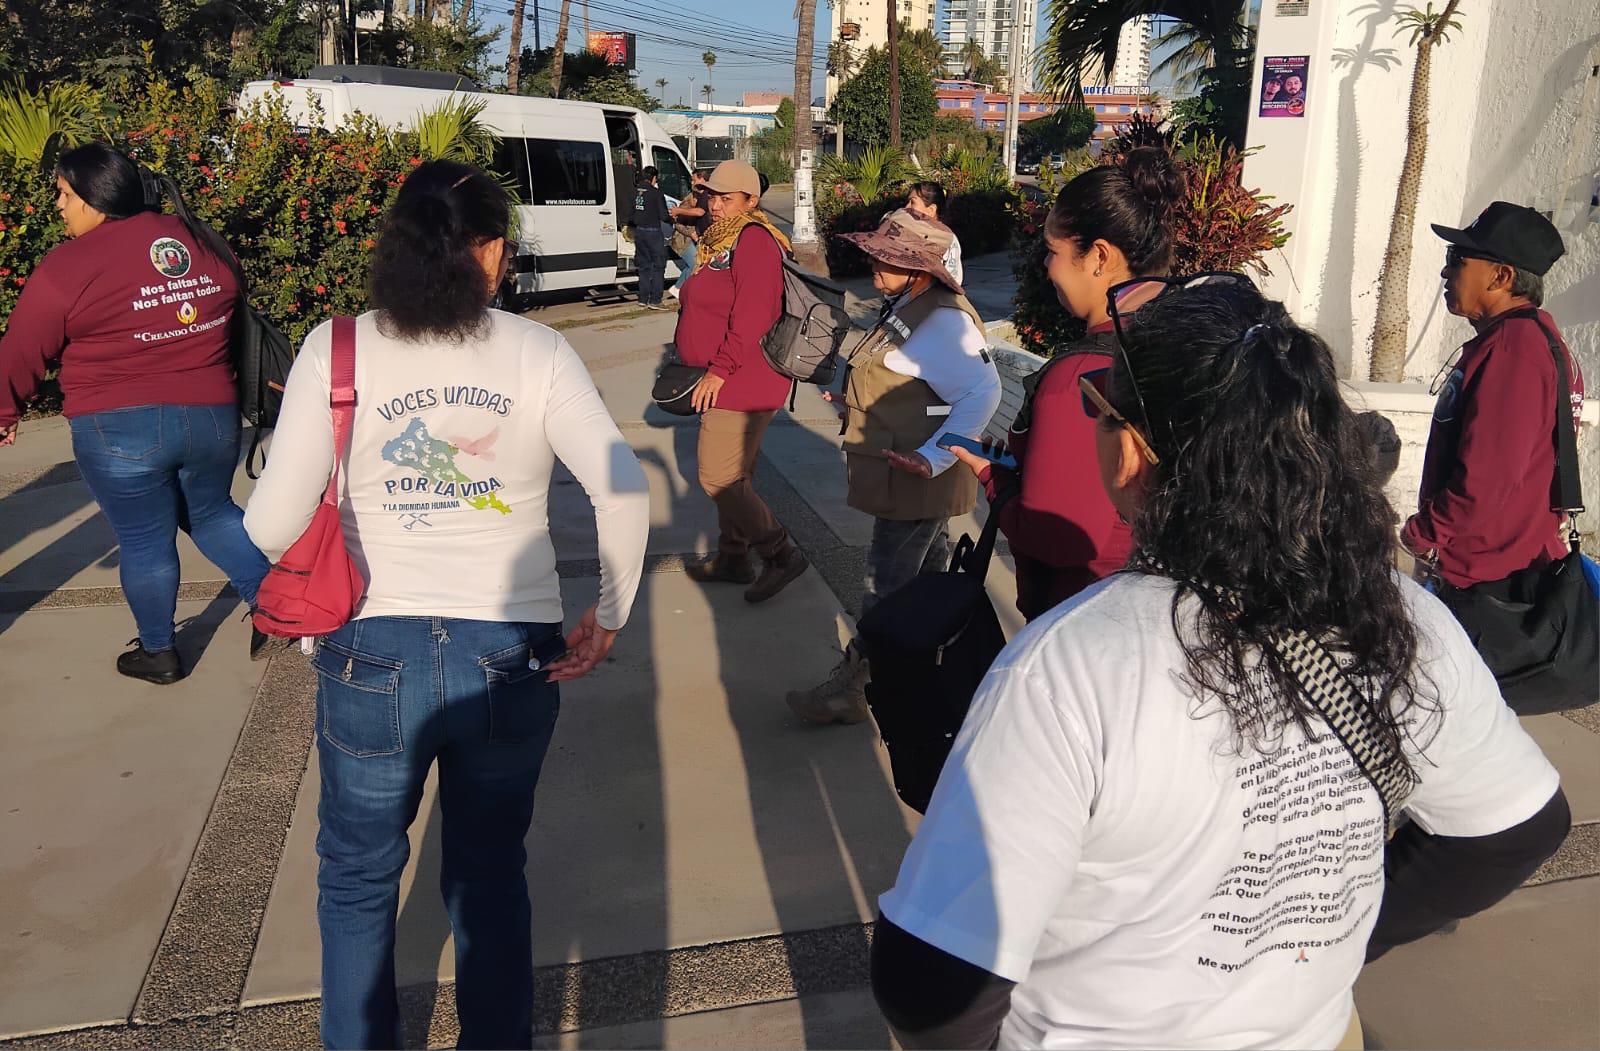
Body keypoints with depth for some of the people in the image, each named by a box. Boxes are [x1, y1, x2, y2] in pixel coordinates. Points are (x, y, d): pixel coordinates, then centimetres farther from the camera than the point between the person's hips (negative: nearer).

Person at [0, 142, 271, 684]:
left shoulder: (68, 266, -12)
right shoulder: (203, 242, 3)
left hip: (121, 431, -5)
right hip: (213, 418, 5)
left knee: (144, 542, 11)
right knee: (211, 513, 25)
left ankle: (158, 653, 27)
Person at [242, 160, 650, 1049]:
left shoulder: (335, 350, -6)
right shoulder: (537, 352, -5)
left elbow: (274, 524, -10)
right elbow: (625, 491, -12)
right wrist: (610, 617, -1)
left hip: (373, 656, 0)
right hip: (512, 657, 1)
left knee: (358, 875, 23)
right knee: (492, 873, 21)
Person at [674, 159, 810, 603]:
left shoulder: (753, 240, -15)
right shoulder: (720, 240, 17)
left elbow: (752, 314, -25)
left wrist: (720, 368, -25)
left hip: (742, 382, -10)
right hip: (726, 383, 10)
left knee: (719, 478, -9)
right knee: (734, 475, 16)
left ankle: (782, 554, 2)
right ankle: (732, 559, 27)